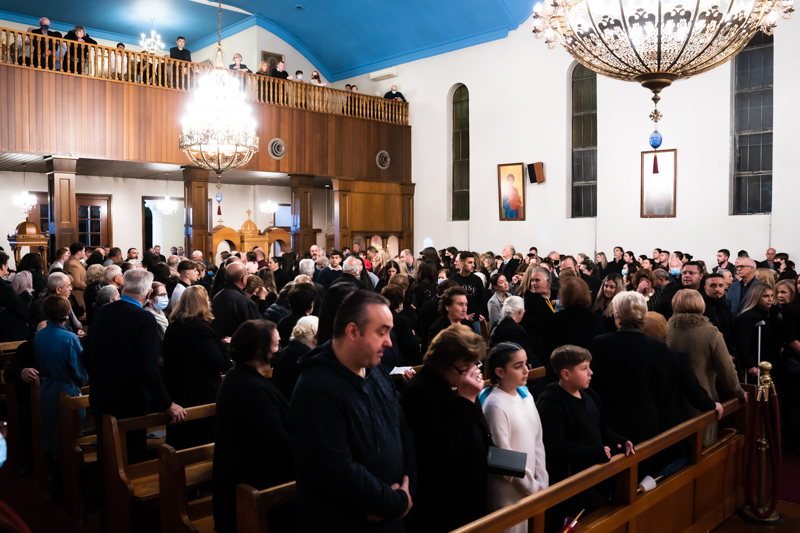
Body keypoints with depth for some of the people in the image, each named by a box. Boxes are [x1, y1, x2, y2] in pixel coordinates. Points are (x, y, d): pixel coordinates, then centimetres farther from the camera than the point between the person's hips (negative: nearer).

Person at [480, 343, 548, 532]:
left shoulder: (525, 395, 3)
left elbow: (537, 441, 7)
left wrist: (541, 482, 2)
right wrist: (533, 488, -10)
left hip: (532, 487, 7)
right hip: (508, 492, -7)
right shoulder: (495, 405, -20)